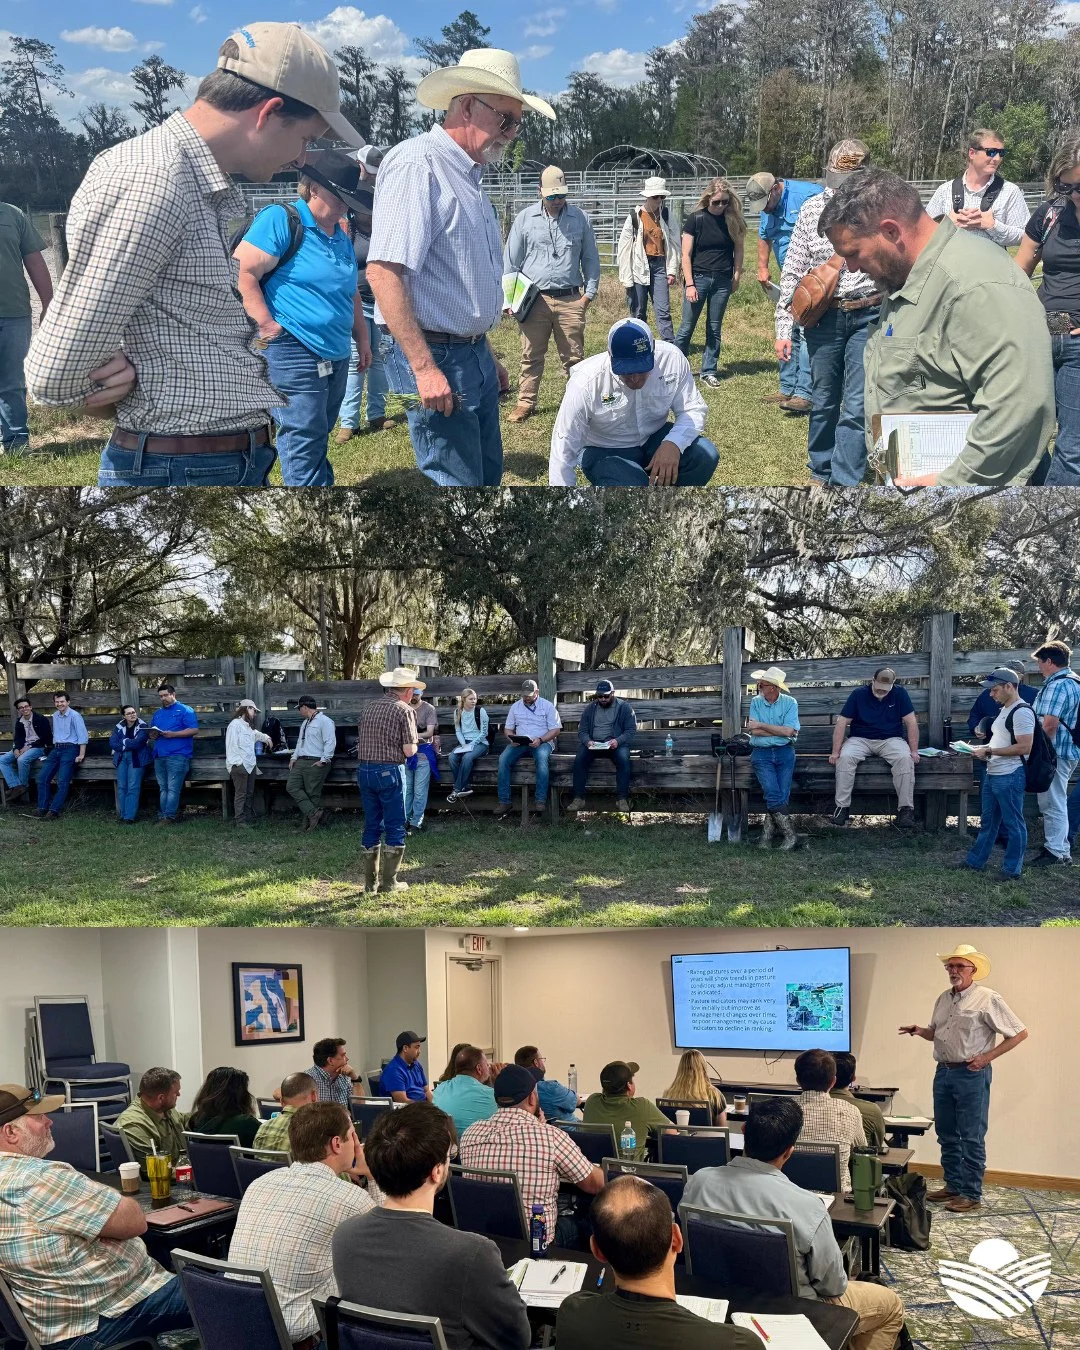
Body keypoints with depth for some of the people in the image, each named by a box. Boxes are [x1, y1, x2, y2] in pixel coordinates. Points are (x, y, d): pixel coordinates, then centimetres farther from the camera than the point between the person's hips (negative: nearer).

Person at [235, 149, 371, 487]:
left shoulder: (341, 238, 17)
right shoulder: (279, 220, -9)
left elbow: (351, 293, 28)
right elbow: (242, 273, -16)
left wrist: (361, 339, 27)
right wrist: (266, 324, -21)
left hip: (335, 356, 9)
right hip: (293, 354, -8)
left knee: (317, 440, 15)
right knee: (304, 442, -8)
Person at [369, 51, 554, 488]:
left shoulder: (467, 175, 16)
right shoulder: (416, 163, -15)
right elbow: (383, 271, -25)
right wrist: (425, 368, -27)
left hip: (474, 354, 10)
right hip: (432, 354, -10)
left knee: (488, 474, 17)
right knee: (457, 484, -7)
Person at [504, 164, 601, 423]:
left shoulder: (580, 218, 7)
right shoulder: (525, 219, 5)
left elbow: (591, 259, 13)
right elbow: (510, 261, 8)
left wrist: (589, 293, 5)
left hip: (571, 300, 0)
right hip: (535, 299, 0)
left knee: (573, 356, 3)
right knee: (531, 356, 4)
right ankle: (526, 403, 13)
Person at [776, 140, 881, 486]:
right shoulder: (811, 209, 2)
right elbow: (792, 272, 4)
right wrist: (784, 328, 0)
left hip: (867, 317, -2)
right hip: (823, 316, 2)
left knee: (857, 405, -4)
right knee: (823, 401, 13)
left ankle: (845, 482, 2)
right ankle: (821, 471, 30)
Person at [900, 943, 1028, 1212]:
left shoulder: (987, 999, -10)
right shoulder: (944, 999, 12)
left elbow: (1019, 1033, -9)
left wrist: (986, 1057, -13)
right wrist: (920, 1031, 1)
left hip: (972, 1074, -7)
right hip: (943, 1071, 7)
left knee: (971, 1138, -2)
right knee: (947, 1135, 13)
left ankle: (971, 1194, 5)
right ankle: (953, 1186, 24)